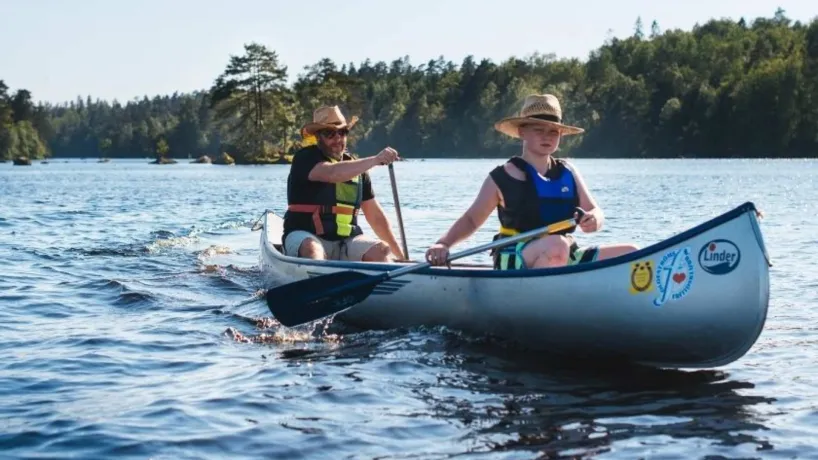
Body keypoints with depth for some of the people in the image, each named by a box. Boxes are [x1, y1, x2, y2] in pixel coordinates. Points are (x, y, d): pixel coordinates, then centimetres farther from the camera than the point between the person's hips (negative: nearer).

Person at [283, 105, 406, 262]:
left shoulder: (356, 167, 15)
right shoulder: (305, 159, -3)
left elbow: (375, 215, 18)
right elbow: (332, 173, -27)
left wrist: (399, 254, 15)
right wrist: (376, 160, -32)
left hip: (347, 240, 5)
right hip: (306, 236, -5)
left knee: (382, 250, -22)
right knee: (311, 249, -38)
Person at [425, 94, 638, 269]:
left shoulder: (568, 171, 12)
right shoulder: (503, 177, -2)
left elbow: (594, 212, 10)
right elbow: (471, 220, 3)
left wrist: (594, 220, -15)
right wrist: (443, 244, -14)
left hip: (566, 262, 6)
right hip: (515, 264, -6)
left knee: (630, 253, -6)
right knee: (557, 245, -38)